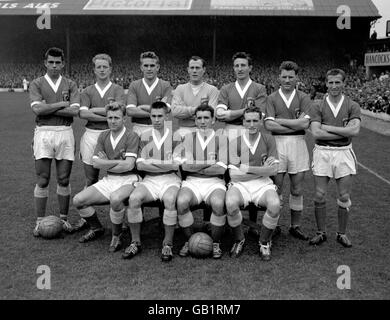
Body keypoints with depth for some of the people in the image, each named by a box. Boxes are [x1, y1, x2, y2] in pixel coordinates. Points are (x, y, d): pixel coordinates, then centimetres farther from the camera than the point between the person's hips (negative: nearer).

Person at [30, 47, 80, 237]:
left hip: (65, 133, 1)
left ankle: (64, 218, 18)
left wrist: (48, 108, -8)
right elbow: (37, 109, -11)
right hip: (43, 133, -1)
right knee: (42, 181, 0)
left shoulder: (70, 85, 9)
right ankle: (40, 221, 9)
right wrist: (61, 104, -7)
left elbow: (75, 111, -6)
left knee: (63, 180, 6)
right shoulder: (37, 84, 5)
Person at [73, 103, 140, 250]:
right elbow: (96, 163, 0)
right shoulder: (103, 136, 9)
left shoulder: (132, 137, -9)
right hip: (108, 180, 6)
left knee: (115, 198, -39)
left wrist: (107, 163, -6)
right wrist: (119, 161, -10)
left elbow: (129, 165, -18)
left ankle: (116, 235, -12)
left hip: (128, 180, -6)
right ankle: (96, 228, 19)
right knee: (78, 200, -9)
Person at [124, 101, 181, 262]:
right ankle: (135, 242, -11)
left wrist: (151, 162, -5)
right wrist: (164, 164, -8)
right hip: (149, 179, 3)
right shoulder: (145, 136, 12)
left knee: (170, 200, -34)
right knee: (134, 198, -27)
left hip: (170, 179, -2)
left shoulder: (175, 136, 3)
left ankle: (167, 244, -19)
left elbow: (176, 164, -7)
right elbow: (140, 165, 3)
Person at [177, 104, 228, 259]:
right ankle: (189, 241, -6)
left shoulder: (221, 139, 7)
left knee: (218, 204, -33)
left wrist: (196, 167, -5)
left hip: (214, 182, -1)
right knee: (181, 202, -30)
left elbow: (221, 169, -5)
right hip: (192, 182, 1)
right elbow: (185, 165, -2)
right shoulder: (189, 137, 11)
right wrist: (210, 163, -5)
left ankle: (216, 243, -8)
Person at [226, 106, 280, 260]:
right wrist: (263, 169, -9)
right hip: (240, 184, -1)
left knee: (275, 205, -30)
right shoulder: (235, 142, -1)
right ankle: (239, 240, -2)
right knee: (231, 203, -33)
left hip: (263, 184, 1)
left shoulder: (268, 139, 3)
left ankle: (264, 242, -2)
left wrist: (248, 169, -11)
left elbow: (273, 170, -1)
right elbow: (234, 175, -7)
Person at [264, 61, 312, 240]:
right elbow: (268, 125, -8)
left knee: (297, 190, 7)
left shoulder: (303, 98, 7)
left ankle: (295, 226, 20)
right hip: (277, 144, -1)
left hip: (298, 144, 1)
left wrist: (279, 120, -7)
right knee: (276, 188, 2)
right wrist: (295, 125, -9)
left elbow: (305, 123, -8)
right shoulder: (272, 98, 5)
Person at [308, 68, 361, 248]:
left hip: (344, 153, 0)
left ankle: (342, 234, 20)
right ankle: (321, 233, 17)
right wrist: (345, 132, -12)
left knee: (344, 197, 4)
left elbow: (355, 130, -13)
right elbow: (316, 133, -12)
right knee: (320, 196, 1)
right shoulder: (318, 107, 2)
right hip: (322, 153, 0)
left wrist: (328, 127, -13)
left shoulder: (352, 106, 3)